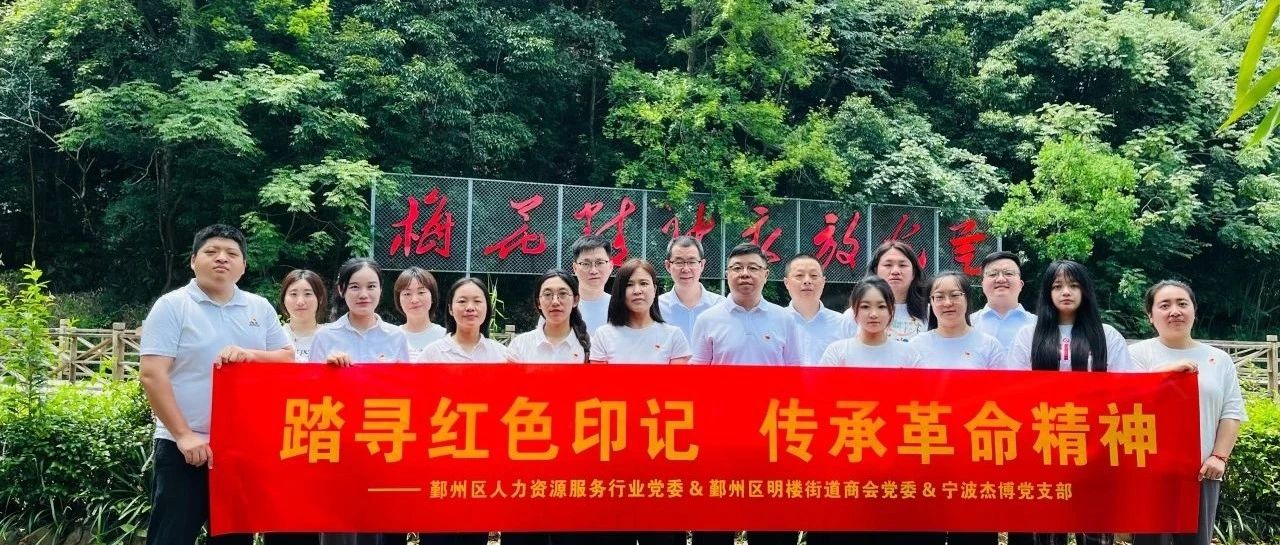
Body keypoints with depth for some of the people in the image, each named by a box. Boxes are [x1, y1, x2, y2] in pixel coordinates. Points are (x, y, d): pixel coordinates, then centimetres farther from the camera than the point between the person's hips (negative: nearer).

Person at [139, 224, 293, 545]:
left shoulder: (260, 308, 10)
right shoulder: (172, 306, -4)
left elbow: (288, 358, 8)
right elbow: (152, 376, -10)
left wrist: (250, 354, -13)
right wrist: (184, 435, -15)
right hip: (185, 448, -4)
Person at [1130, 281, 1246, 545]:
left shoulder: (1219, 359, 10)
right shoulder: (1138, 353, 2)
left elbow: (1232, 412, 7)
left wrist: (1219, 456, -4)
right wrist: (1169, 371, -18)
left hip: (1201, 471, 3)